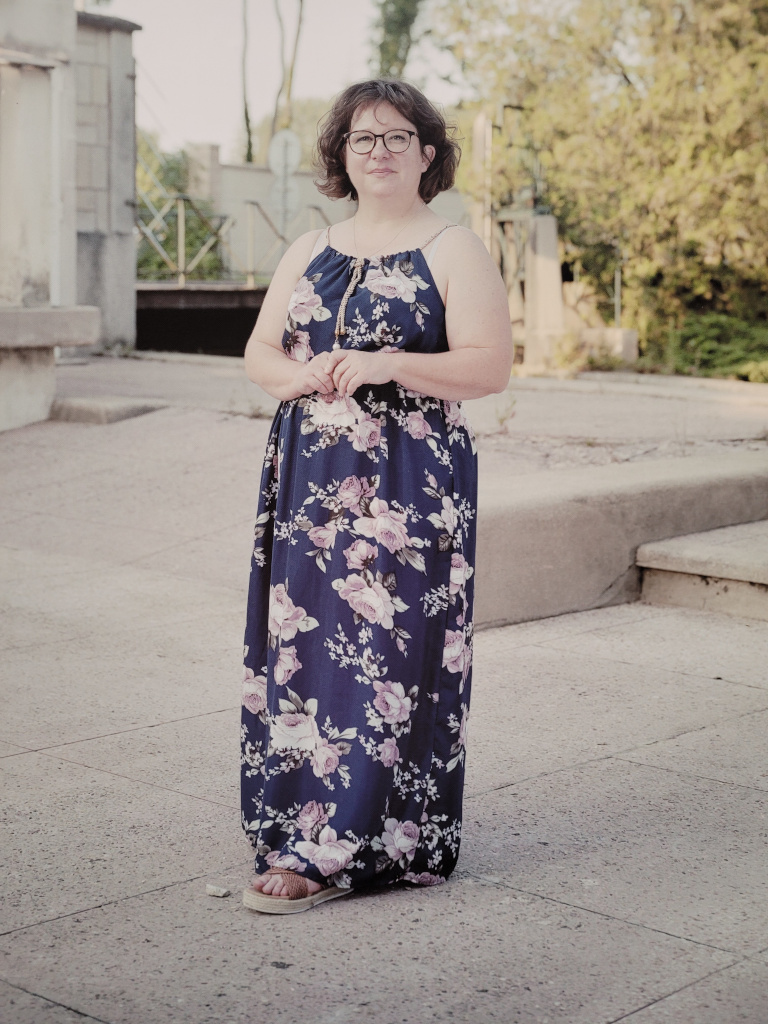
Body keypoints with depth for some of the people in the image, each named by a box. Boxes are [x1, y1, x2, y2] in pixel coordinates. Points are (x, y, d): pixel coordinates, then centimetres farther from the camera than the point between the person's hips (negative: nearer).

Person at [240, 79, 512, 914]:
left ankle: (328, 851, -2)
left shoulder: (453, 252, 1)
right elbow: (257, 352, 16)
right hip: (307, 478, 5)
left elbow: (490, 366, -8)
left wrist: (387, 366, -19)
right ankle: (298, 813, 18)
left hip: (406, 490, -5)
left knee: (381, 654, -6)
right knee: (298, 647, 5)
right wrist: (299, 374, -7)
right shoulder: (310, 251, 17)